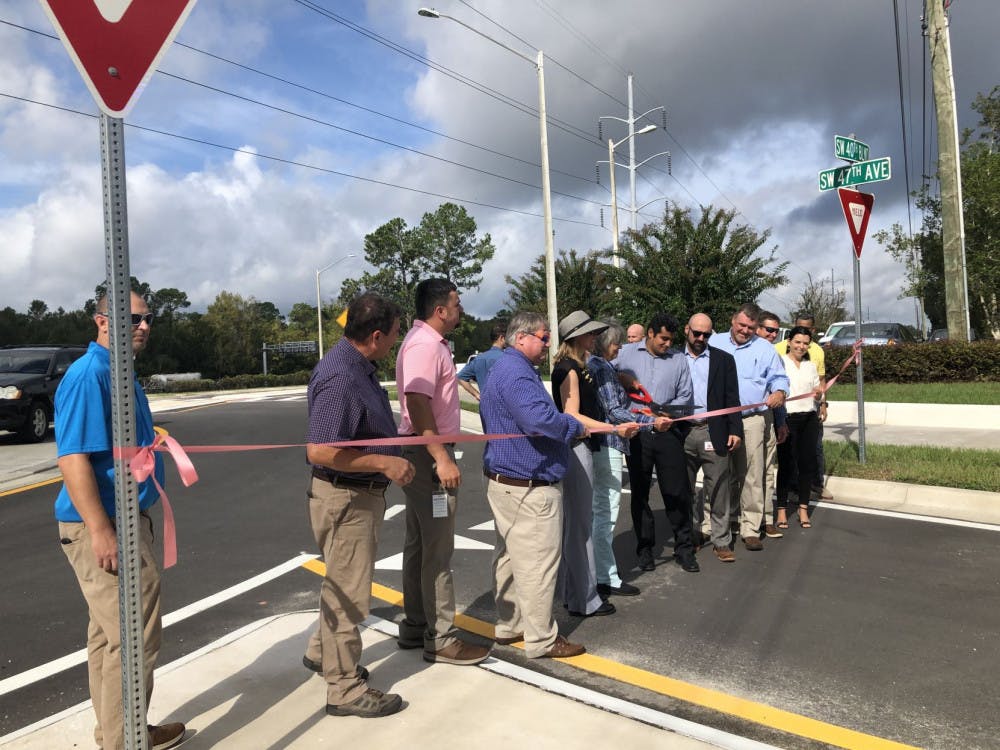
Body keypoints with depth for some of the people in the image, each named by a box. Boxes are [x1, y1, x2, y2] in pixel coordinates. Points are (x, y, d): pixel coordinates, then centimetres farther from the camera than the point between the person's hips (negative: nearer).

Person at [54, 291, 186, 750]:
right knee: (134, 640, -3)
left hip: (123, 520, 10)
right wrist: (101, 531, -26)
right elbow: (73, 458, -24)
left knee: (110, 635, 18)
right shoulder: (88, 375, -18)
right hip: (104, 526, -10)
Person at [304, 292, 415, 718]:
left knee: (344, 584, 25)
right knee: (348, 593, 4)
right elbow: (319, 451, -31)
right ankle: (345, 689, 20)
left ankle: (322, 654, 44)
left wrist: (389, 461, 15)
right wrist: (385, 463, -25)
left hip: (362, 494, 10)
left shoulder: (359, 366, 5)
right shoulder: (341, 379, -27)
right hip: (346, 498, -10)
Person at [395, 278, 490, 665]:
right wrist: (441, 458, -29)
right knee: (437, 549, -4)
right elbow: (417, 404, -26)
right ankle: (441, 640, 6)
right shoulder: (424, 345, -17)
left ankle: (415, 627, 28)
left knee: (420, 543, 16)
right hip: (428, 454, -11)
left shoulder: (429, 342, 15)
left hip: (424, 453, 11)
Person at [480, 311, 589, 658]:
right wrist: (576, 427, -15)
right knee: (538, 562, -1)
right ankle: (541, 639, 10)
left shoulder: (505, 369, 17)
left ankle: (508, 625, 30)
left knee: (510, 557, 18)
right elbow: (540, 418, -32)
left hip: (504, 482, 11)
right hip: (528, 487, -11)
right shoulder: (516, 373, -19)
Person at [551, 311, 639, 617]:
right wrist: (614, 429, -24)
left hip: (581, 448, 10)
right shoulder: (568, 369, -14)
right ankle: (584, 600, 6)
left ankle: (571, 591, 27)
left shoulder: (577, 367, 16)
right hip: (574, 450, -10)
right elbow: (572, 415, -20)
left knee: (574, 522, 16)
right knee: (580, 523, -3)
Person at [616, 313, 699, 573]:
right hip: (636, 432, 0)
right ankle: (645, 548, 22)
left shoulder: (678, 359, 8)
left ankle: (683, 548, 16)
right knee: (639, 493, 9)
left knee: (677, 492, 2)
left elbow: (684, 396, 5)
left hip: (668, 432, 1)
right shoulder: (625, 354, 5)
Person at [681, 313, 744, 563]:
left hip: (714, 433, -1)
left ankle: (721, 542, 8)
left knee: (719, 489, -1)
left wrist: (735, 430, -3)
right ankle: (692, 532, 27)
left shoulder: (723, 359, 8)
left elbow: (732, 397, 5)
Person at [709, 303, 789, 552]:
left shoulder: (765, 348, 10)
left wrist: (779, 392, -13)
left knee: (751, 476, -3)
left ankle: (750, 528, 6)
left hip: (752, 420, -1)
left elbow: (778, 377, 10)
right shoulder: (714, 343, 11)